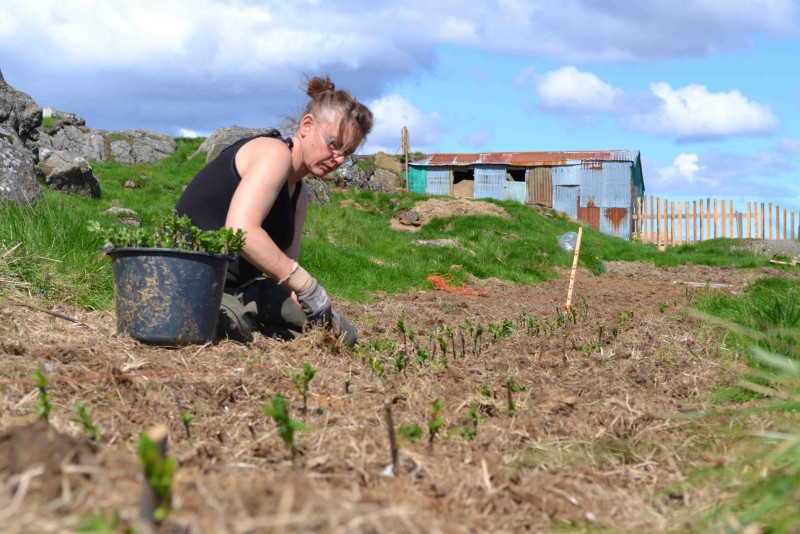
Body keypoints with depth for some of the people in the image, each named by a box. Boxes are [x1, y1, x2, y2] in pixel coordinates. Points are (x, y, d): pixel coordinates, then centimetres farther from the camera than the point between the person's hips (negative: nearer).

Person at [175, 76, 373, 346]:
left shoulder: (299, 193, 17)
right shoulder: (274, 152, -12)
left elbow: (284, 267, 9)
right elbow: (241, 230, -29)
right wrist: (308, 287, -26)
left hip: (242, 288, 10)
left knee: (342, 335, 12)